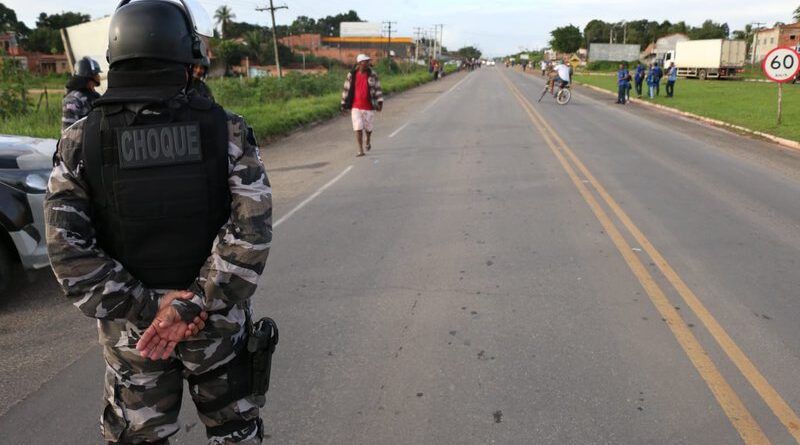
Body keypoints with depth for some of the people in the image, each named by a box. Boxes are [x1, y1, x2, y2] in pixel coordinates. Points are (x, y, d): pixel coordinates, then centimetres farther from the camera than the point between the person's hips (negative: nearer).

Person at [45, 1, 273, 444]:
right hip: (218, 320, 0)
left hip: (132, 328, 1)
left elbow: (68, 251, -14)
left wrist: (143, 310, -11)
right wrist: (191, 306, -18)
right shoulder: (227, 130, -12)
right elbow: (252, 229, -20)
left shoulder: (80, 141, -8)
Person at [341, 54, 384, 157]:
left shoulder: (372, 75, -1)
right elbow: (346, 89, 5)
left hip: (369, 107, 0)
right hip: (356, 107, 0)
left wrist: (380, 102, -7)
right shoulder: (351, 75, -1)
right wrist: (343, 104, 6)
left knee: (368, 127, 11)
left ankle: (368, 140, 44)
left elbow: (377, 88, 2)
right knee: (358, 128, -6)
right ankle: (360, 150, 0)